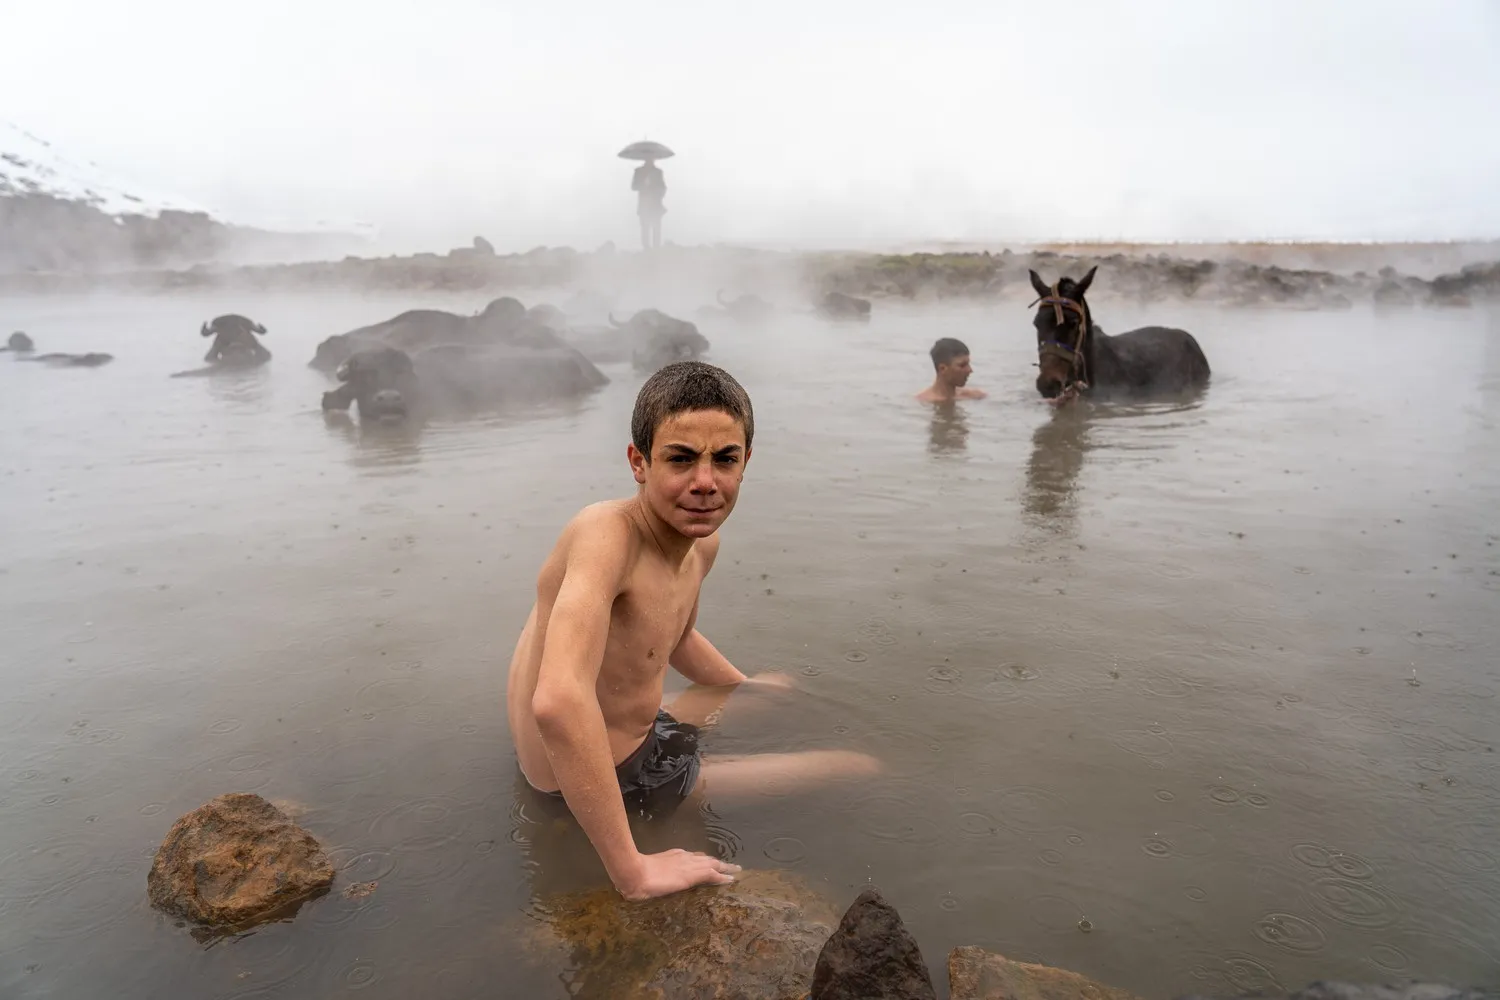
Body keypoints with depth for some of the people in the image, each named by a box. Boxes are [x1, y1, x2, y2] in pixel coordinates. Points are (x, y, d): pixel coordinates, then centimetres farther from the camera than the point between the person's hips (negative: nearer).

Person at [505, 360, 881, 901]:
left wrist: (752, 689, 25)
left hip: (642, 734, 9)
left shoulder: (703, 542, -2)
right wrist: (632, 871, -42)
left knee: (780, 689, 31)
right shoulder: (607, 534, -31)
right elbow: (559, 700, -45)